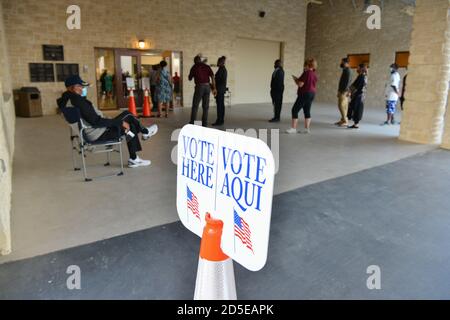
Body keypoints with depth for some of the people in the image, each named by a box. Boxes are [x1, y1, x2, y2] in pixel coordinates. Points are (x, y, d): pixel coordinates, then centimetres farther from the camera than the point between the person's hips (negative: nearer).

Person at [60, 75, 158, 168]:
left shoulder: (68, 99, 7)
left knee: (131, 127, 12)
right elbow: (96, 121, -26)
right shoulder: (78, 101, -25)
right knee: (127, 115, -5)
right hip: (99, 134, -10)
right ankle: (145, 132, 23)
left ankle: (133, 159, 17)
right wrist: (120, 122, -19)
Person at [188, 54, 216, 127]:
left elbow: (190, 79, 13)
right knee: (205, 106, 8)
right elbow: (212, 77, 0)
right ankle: (205, 123, 9)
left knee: (195, 105, 3)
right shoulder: (207, 66, 10)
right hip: (207, 86, 3)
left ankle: (192, 123, 2)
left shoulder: (194, 67, 3)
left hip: (199, 86, -3)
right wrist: (214, 88, -1)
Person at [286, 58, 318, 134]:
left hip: (304, 94, -9)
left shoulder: (306, 73, -15)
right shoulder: (314, 74, 11)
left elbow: (300, 84, -18)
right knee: (307, 111, 11)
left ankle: (293, 128, -5)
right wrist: (298, 79, 20)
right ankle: (307, 128, 11)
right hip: (312, 93, 9)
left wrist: (295, 79, 2)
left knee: (295, 110, -3)